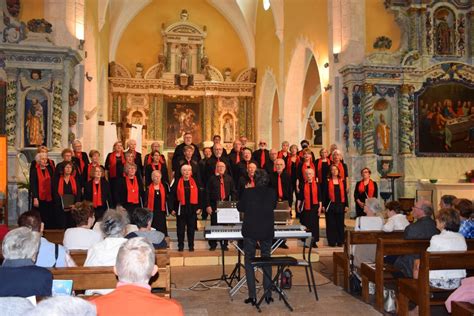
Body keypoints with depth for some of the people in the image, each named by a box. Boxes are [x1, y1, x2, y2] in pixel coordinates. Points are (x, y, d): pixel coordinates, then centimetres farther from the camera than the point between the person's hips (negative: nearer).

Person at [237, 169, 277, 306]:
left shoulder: (248, 192, -11)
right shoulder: (272, 193, -4)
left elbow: (240, 207, 3)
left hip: (250, 231, -2)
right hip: (267, 231, 3)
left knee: (249, 261, 8)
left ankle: (252, 296, 6)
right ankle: (268, 294, 18)